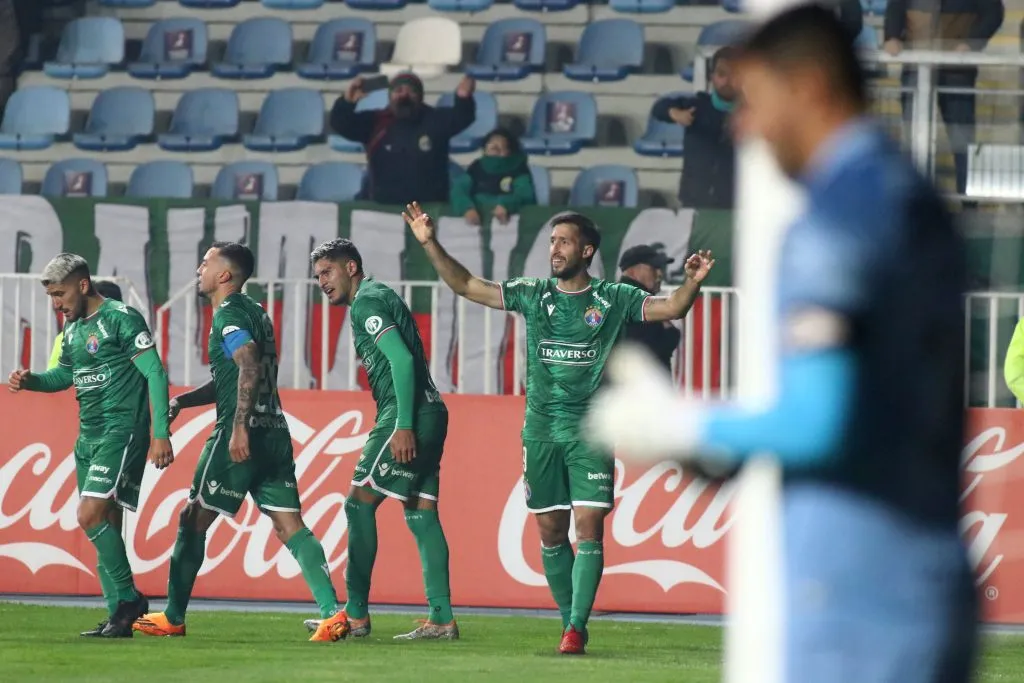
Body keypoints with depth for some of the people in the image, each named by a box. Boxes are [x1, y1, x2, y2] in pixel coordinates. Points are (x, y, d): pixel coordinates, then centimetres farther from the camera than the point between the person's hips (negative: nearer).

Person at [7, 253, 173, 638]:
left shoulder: (121, 319, -10)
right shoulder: (72, 328, 14)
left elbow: (155, 373, -13)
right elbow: (64, 375, 29)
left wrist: (161, 433, -19)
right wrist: (29, 381, 8)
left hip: (122, 432, -9)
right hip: (89, 437, 9)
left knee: (91, 514, -19)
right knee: (104, 525, 5)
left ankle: (128, 599, -8)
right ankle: (120, 614, 8)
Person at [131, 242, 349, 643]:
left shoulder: (227, 315, -8)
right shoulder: (254, 313, 21)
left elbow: (249, 366, -24)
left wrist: (239, 427, -29)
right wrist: (181, 401, 24)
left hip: (241, 438, -8)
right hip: (274, 432, 8)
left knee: (193, 520, 4)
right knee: (289, 526, 1)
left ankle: (173, 618, 12)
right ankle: (332, 613, -14)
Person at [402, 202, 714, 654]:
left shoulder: (613, 299, 2)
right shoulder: (532, 294, 9)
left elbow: (671, 309, -5)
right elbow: (466, 286, 10)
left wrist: (693, 282, -24)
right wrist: (430, 244, 1)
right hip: (541, 430, 3)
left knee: (588, 528, -12)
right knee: (551, 532, 5)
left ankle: (577, 627, -14)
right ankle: (570, 623, 16)